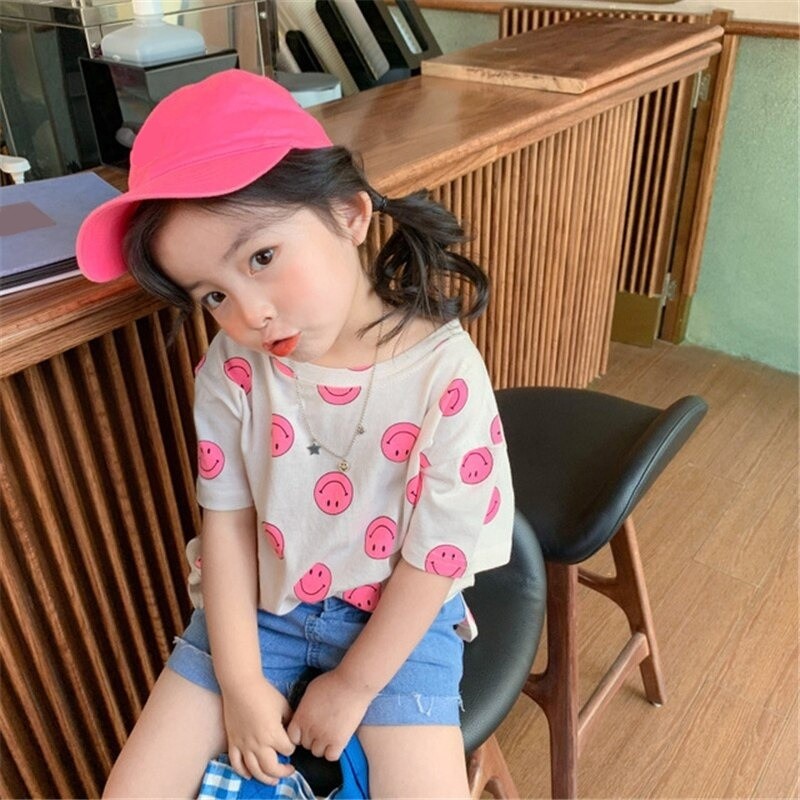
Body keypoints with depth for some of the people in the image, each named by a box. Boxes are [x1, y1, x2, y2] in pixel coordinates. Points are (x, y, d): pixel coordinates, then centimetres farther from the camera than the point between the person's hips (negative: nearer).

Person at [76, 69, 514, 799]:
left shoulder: (446, 372, -25)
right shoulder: (232, 371, -15)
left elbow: (436, 557, -18)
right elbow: (228, 520, -8)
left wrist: (352, 687, -10)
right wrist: (241, 682, -7)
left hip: (399, 616, -2)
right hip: (260, 605, 3)